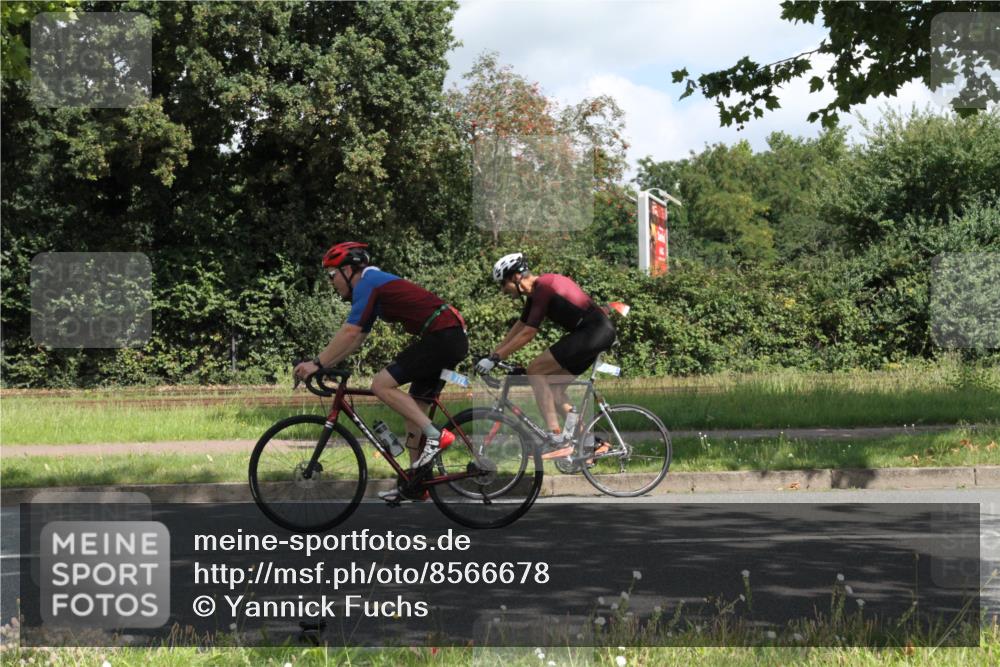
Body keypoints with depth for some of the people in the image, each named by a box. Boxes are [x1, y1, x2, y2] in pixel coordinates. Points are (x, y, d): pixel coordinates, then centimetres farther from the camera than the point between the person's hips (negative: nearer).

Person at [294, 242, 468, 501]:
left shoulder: (367, 283, -8)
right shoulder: (375, 284, 22)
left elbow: (350, 333, -17)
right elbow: (357, 338, 25)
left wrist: (317, 363, -12)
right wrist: (324, 364, 19)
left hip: (441, 337, -10)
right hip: (451, 340, 10)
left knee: (382, 385, -12)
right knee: (415, 409, 14)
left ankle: (436, 436, -15)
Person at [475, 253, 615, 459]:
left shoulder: (543, 289, -15)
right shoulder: (537, 290, 15)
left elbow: (527, 334, -15)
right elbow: (519, 326, 23)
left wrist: (494, 358, -11)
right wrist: (493, 353, 22)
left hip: (592, 332, -10)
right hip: (600, 333, 10)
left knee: (535, 370, -10)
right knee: (552, 386, 13)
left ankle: (558, 441, -14)